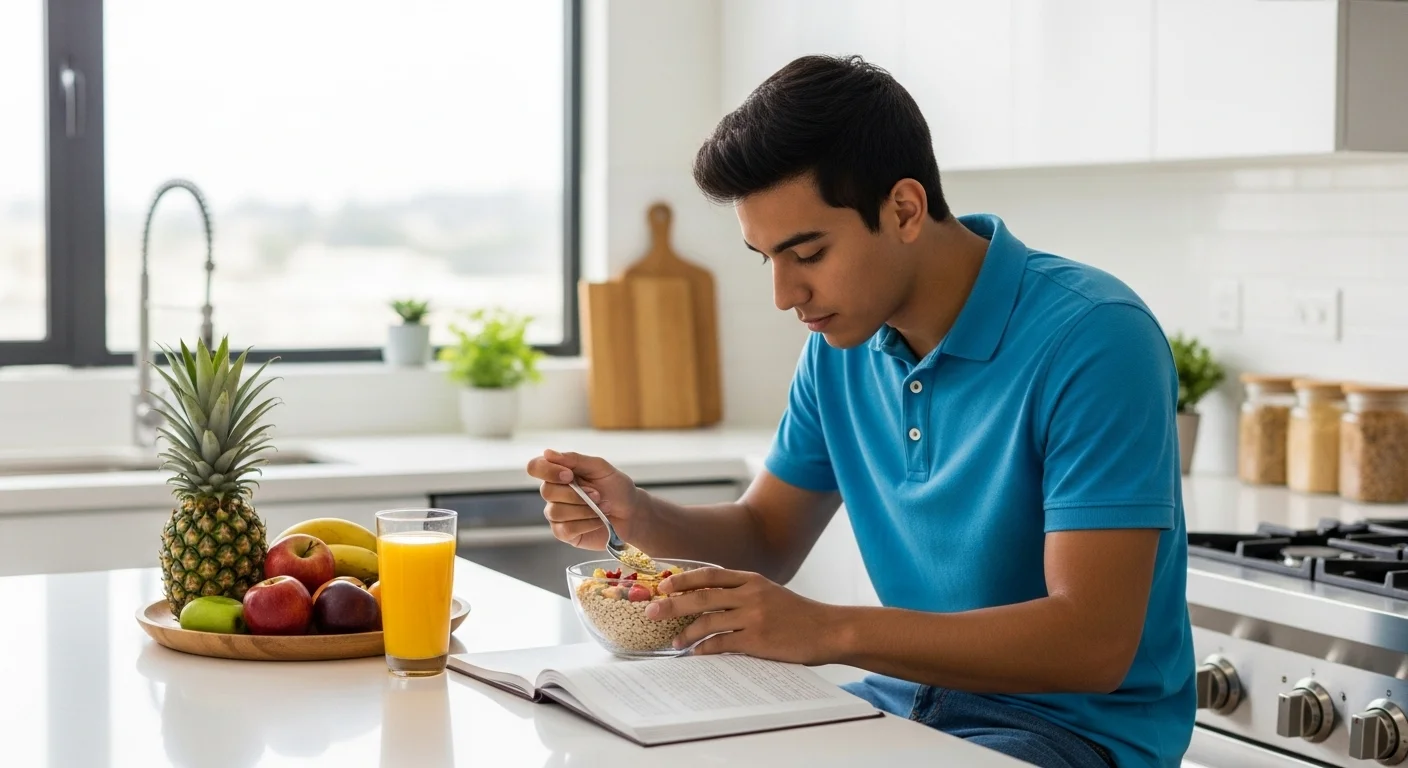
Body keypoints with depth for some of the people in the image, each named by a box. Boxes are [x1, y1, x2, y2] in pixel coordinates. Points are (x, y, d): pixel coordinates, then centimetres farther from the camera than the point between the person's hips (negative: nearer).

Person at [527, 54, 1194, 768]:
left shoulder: (1092, 339, -21)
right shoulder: (841, 344, 3)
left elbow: (1095, 642, -26)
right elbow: (766, 538, 14)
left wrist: (832, 631, -32)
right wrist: (636, 516, -8)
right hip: (909, 693, 7)